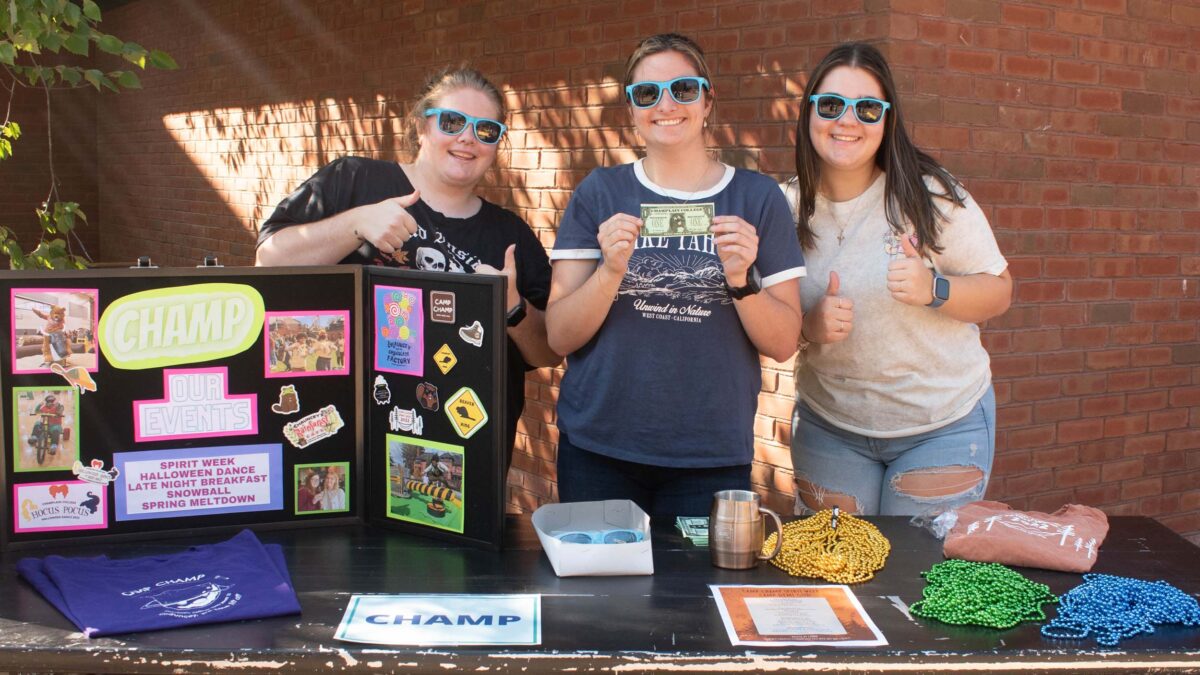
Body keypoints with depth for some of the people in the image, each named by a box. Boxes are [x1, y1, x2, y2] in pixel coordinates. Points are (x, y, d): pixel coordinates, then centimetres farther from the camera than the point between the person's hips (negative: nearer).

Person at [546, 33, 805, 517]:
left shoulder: (758, 197, 2)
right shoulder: (599, 192, 2)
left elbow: (783, 344, -1)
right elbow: (560, 337, -3)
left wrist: (741, 279, -18)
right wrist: (611, 270, -19)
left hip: (713, 455, 0)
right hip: (598, 450, 0)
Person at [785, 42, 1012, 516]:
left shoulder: (930, 195, -12)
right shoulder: (789, 207, -3)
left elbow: (999, 293, -4)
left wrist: (934, 290, -24)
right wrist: (810, 326, -18)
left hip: (943, 425, -2)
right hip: (829, 428, 2)